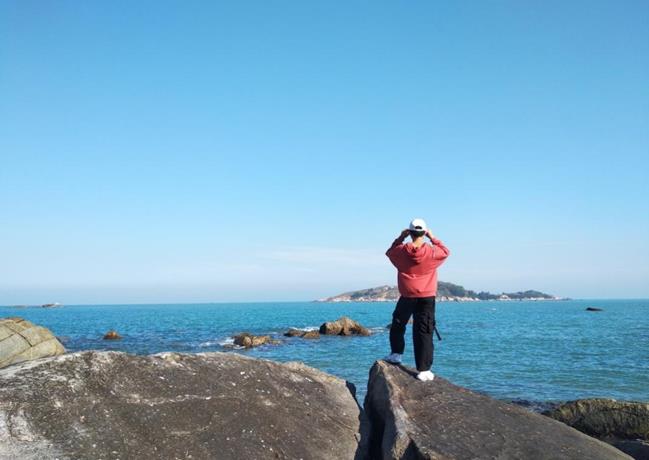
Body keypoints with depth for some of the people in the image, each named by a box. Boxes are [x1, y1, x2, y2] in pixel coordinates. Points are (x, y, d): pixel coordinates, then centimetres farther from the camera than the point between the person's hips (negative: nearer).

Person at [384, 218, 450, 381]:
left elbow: (390, 252, 17)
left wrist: (400, 238, 14)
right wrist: (433, 238, 13)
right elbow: (446, 252, 13)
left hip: (407, 297, 1)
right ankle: (424, 370, -3)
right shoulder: (432, 252, -8)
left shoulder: (401, 251, -6)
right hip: (427, 297, -1)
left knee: (398, 325, 25)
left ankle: (396, 354, 31)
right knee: (424, 333, -1)